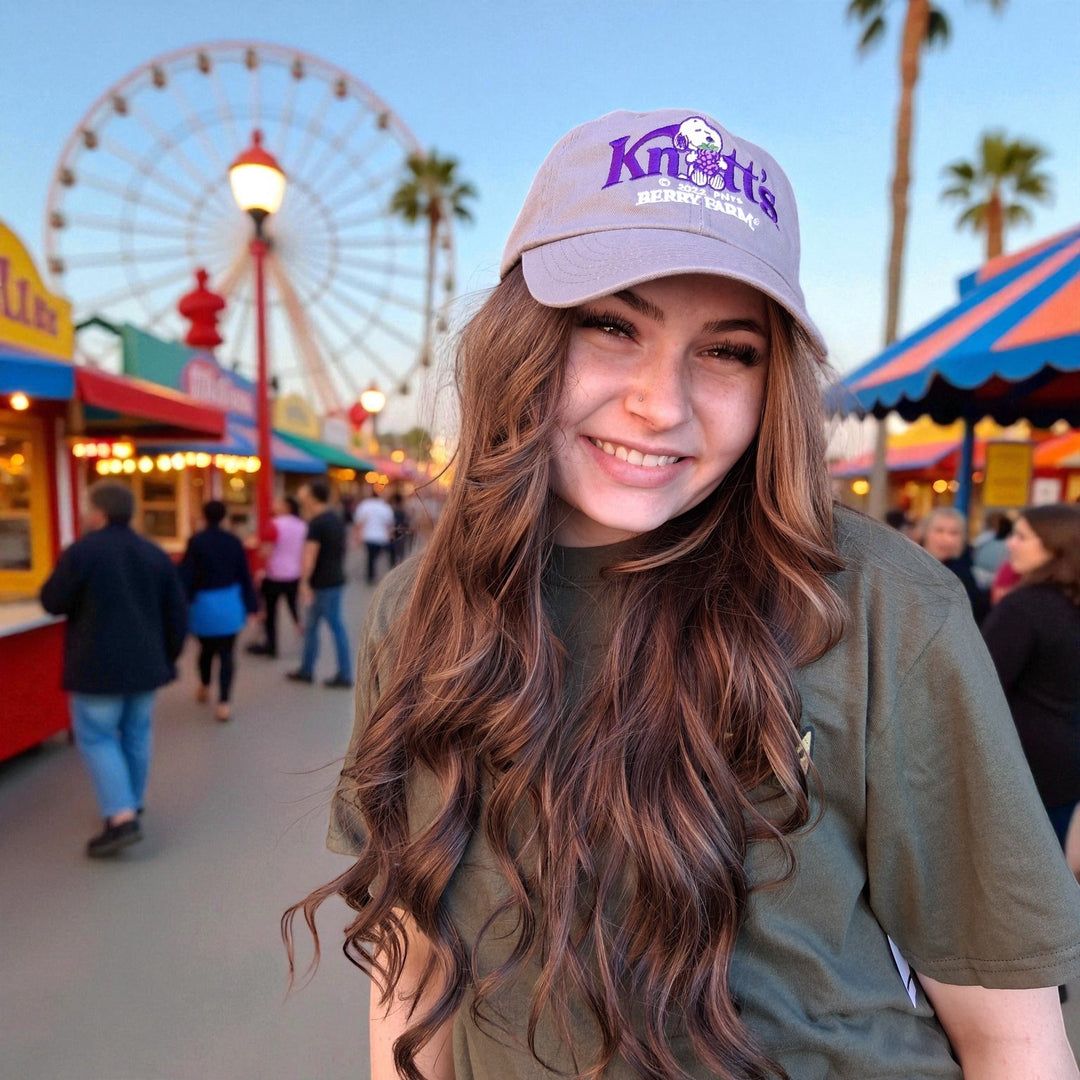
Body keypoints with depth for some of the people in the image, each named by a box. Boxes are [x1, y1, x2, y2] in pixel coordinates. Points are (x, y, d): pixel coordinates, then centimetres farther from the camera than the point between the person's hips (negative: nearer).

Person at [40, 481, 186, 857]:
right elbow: (177, 614, 7)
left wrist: (66, 572, 13)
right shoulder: (155, 554, 6)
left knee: (97, 738, 2)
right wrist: (168, 657, 17)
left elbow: (52, 602, -5)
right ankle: (131, 804, 30)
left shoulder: (82, 551, -13)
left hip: (98, 665, -6)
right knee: (136, 734, 16)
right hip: (144, 662, 6)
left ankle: (121, 819, -7)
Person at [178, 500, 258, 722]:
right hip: (230, 606, 1)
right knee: (226, 653, 2)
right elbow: (245, 575, 3)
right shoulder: (234, 541, -1)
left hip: (203, 605, -1)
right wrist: (251, 605, 10)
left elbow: (186, 576, -10)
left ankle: (204, 687, 43)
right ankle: (223, 703, -5)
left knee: (206, 648, 22)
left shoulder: (196, 541, -10)